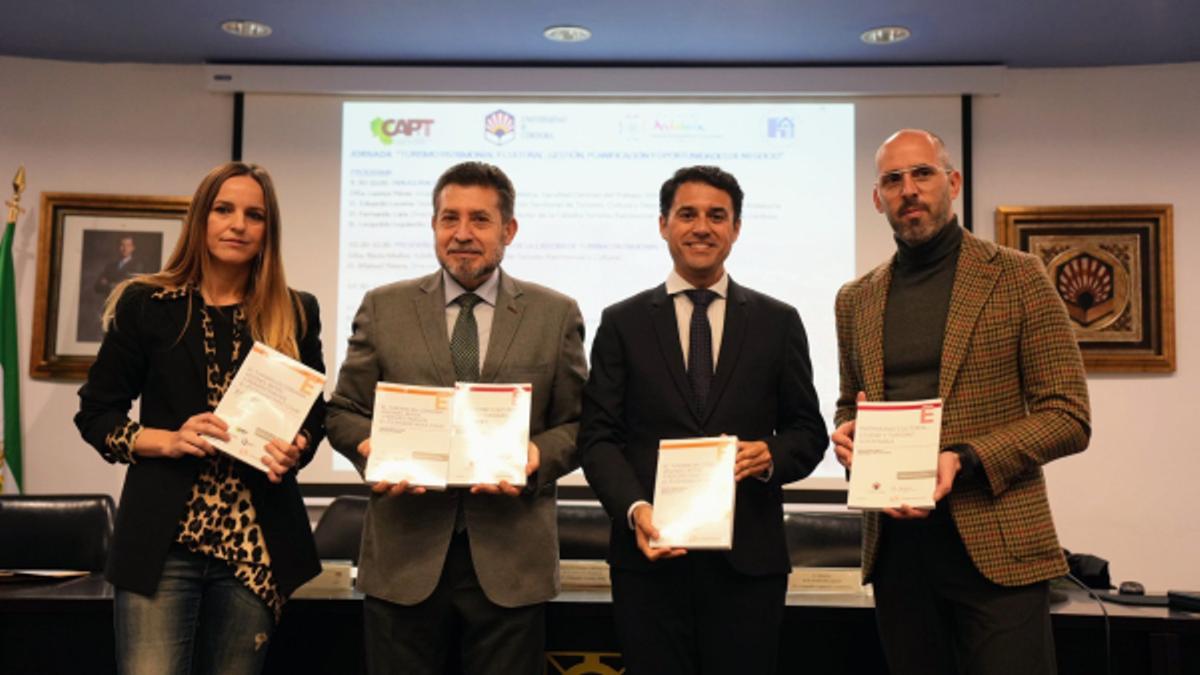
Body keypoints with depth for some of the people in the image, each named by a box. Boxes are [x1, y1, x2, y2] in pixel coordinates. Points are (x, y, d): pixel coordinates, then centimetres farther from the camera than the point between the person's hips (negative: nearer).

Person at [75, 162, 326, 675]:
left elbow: (314, 414, 15)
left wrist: (295, 448, -7)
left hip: (256, 543, 2)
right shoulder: (145, 304, 2)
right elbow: (95, 413, 5)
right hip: (162, 540, -2)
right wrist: (168, 440, -12)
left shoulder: (295, 314, 7)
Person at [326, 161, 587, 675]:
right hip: (403, 555, 1)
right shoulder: (383, 307, 6)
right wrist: (375, 449, -12)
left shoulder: (556, 314, 4)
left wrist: (536, 456, -14)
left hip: (511, 559, 0)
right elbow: (344, 412, 9)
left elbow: (577, 424, 6)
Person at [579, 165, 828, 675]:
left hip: (749, 557, 1)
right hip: (651, 555, 0)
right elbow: (598, 436, 1)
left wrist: (772, 456, -12)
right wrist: (634, 509, -15)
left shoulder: (778, 322, 7)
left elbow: (809, 431, 9)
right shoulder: (623, 323, 5)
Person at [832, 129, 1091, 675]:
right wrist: (848, 432, -2)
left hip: (996, 545, -3)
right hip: (895, 544, 4)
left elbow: (1068, 416, -4)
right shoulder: (856, 299, 11)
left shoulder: (1016, 277, -1)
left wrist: (964, 461, -18)